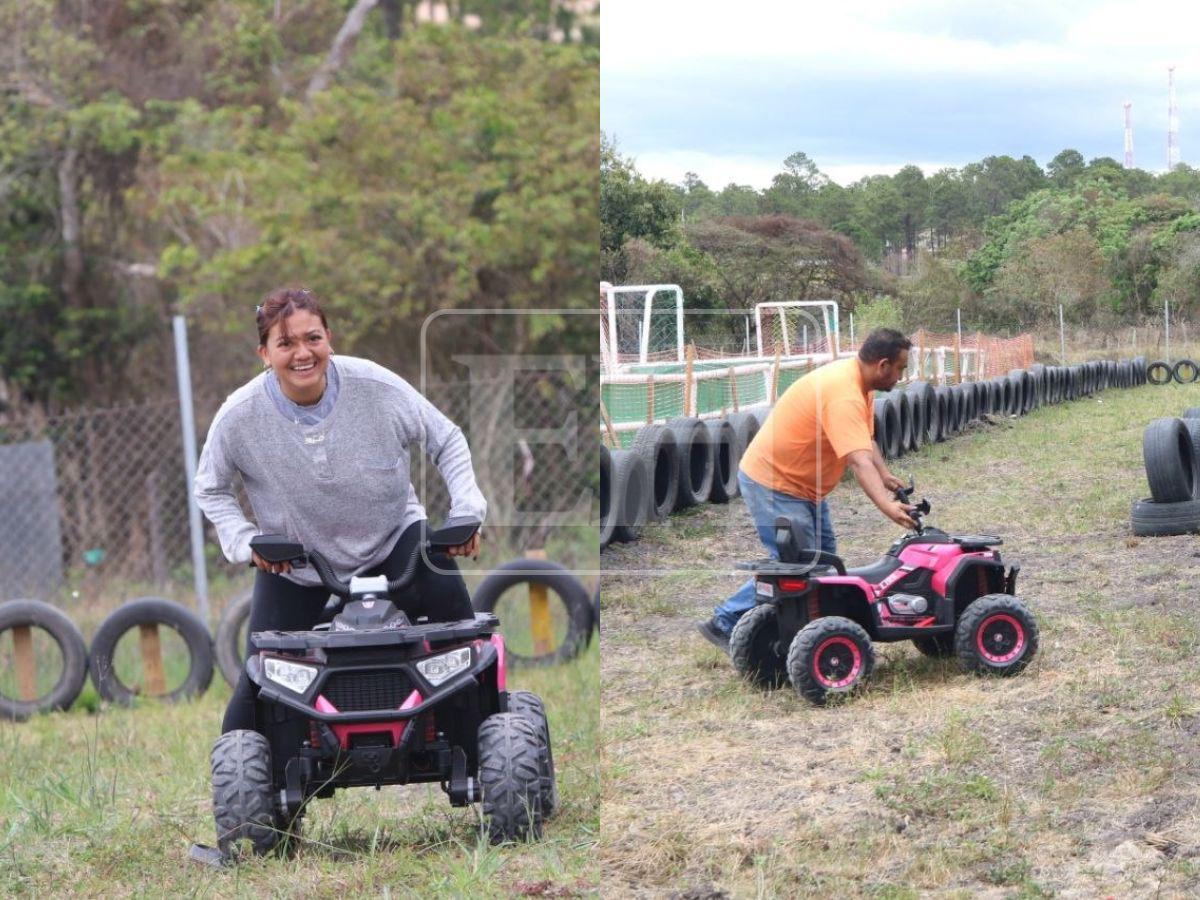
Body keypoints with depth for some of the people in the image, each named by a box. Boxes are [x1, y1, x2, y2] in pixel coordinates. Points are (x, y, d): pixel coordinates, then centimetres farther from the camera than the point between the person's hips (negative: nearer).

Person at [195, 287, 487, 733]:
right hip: (292, 562, 0)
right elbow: (210, 489, 0)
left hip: (392, 537, 0)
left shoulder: (376, 387, -20)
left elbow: (446, 440, -5)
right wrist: (246, 541, -15)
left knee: (452, 615, -18)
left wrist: (466, 512, -15)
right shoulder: (239, 416, -19)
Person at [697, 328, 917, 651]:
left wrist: (885, 476, -4)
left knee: (823, 560, 11)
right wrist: (887, 506, -49)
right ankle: (724, 624, -1)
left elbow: (866, 442, 12)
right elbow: (858, 460, -40)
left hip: (803, 485, 11)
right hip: (773, 484, -11)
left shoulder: (857, 380, 4)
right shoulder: (844, 396, -29)